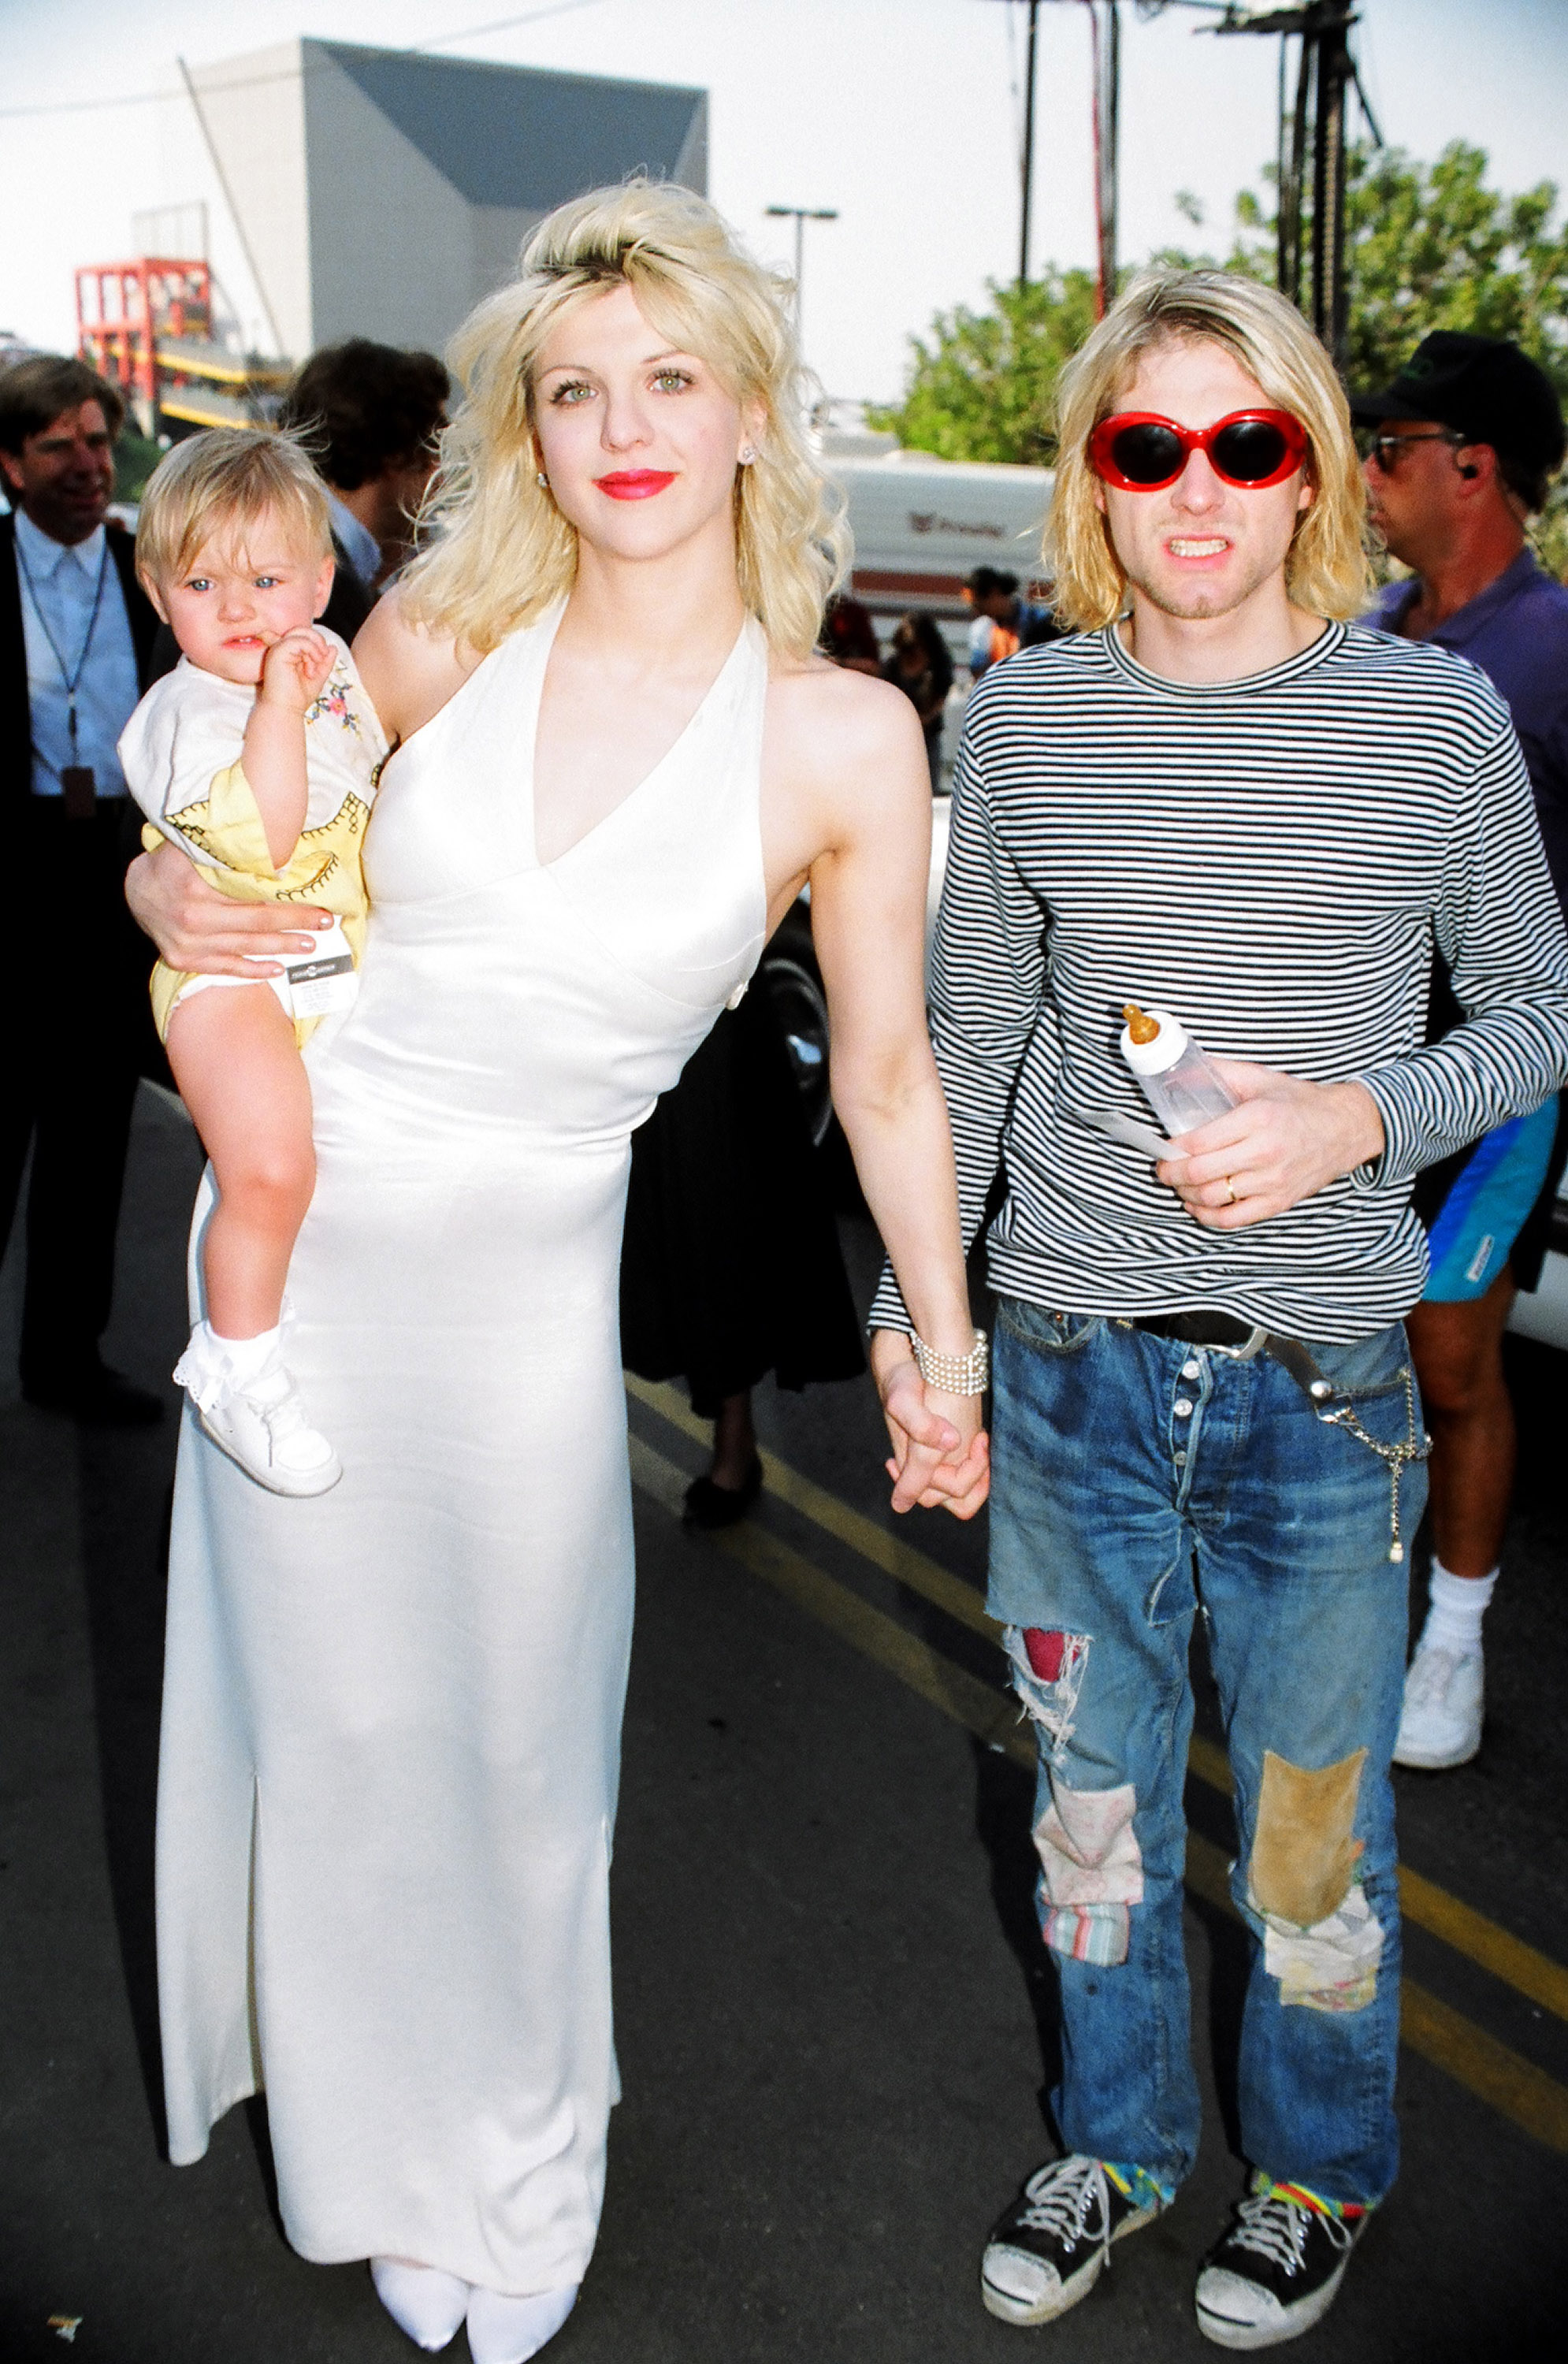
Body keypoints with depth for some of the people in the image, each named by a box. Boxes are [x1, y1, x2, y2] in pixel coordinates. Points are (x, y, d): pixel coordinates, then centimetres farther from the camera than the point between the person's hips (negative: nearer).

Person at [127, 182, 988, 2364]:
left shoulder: (840, 735, -7)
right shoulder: (437, 642, -2)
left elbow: (885, 1072, 0)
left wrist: (944, 1349, 5)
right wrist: (179, 900, -10)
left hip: (530, 1276, -1)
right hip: (302, 1234, 2)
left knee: (519, 1745, 9)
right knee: (345, 1718, 12)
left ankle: (528, 2180, 37)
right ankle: (397, 2148, 38)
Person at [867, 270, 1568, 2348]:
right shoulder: (1024, 719, 0)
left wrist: (1361, 1118, -15)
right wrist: (908, 1300, 7)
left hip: (1323, 1383, -1)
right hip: (1071, 1366, 2)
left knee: (1311, 1822, 14)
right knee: (1092, 1798, 17)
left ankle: (1318, 2173, 41)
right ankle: (1117, 2142, 42)